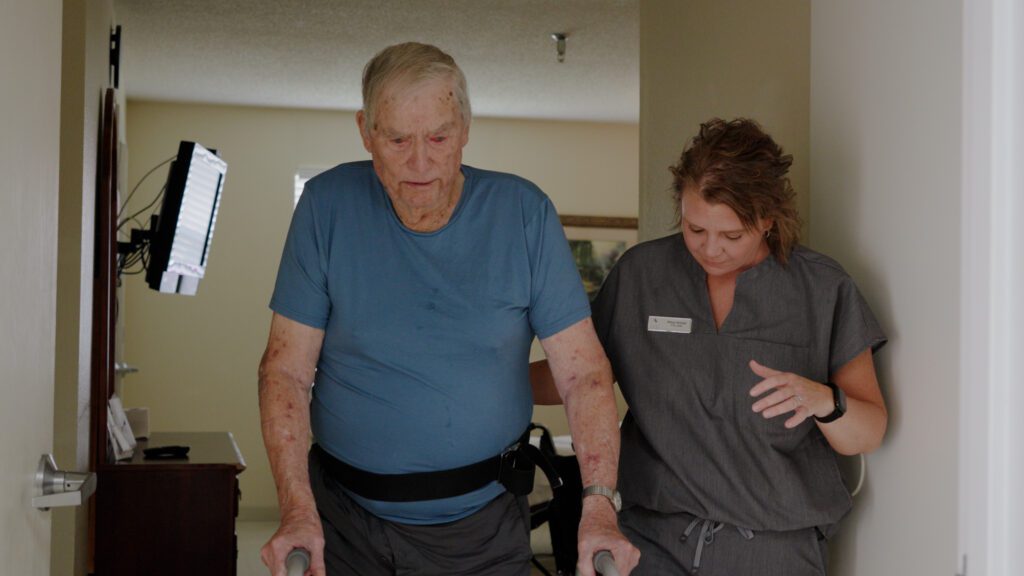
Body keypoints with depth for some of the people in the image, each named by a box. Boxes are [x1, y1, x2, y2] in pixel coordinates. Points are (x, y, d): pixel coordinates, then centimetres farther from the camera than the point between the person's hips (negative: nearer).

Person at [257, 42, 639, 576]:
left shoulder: (524, 212, -7)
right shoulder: (327, 206, -7)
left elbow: (583, 372, -9)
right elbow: (286, 371, -8)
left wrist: (599, 506, -20)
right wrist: (297, 508, -19)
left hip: (483, 526, 1)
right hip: (345, 520, 0)